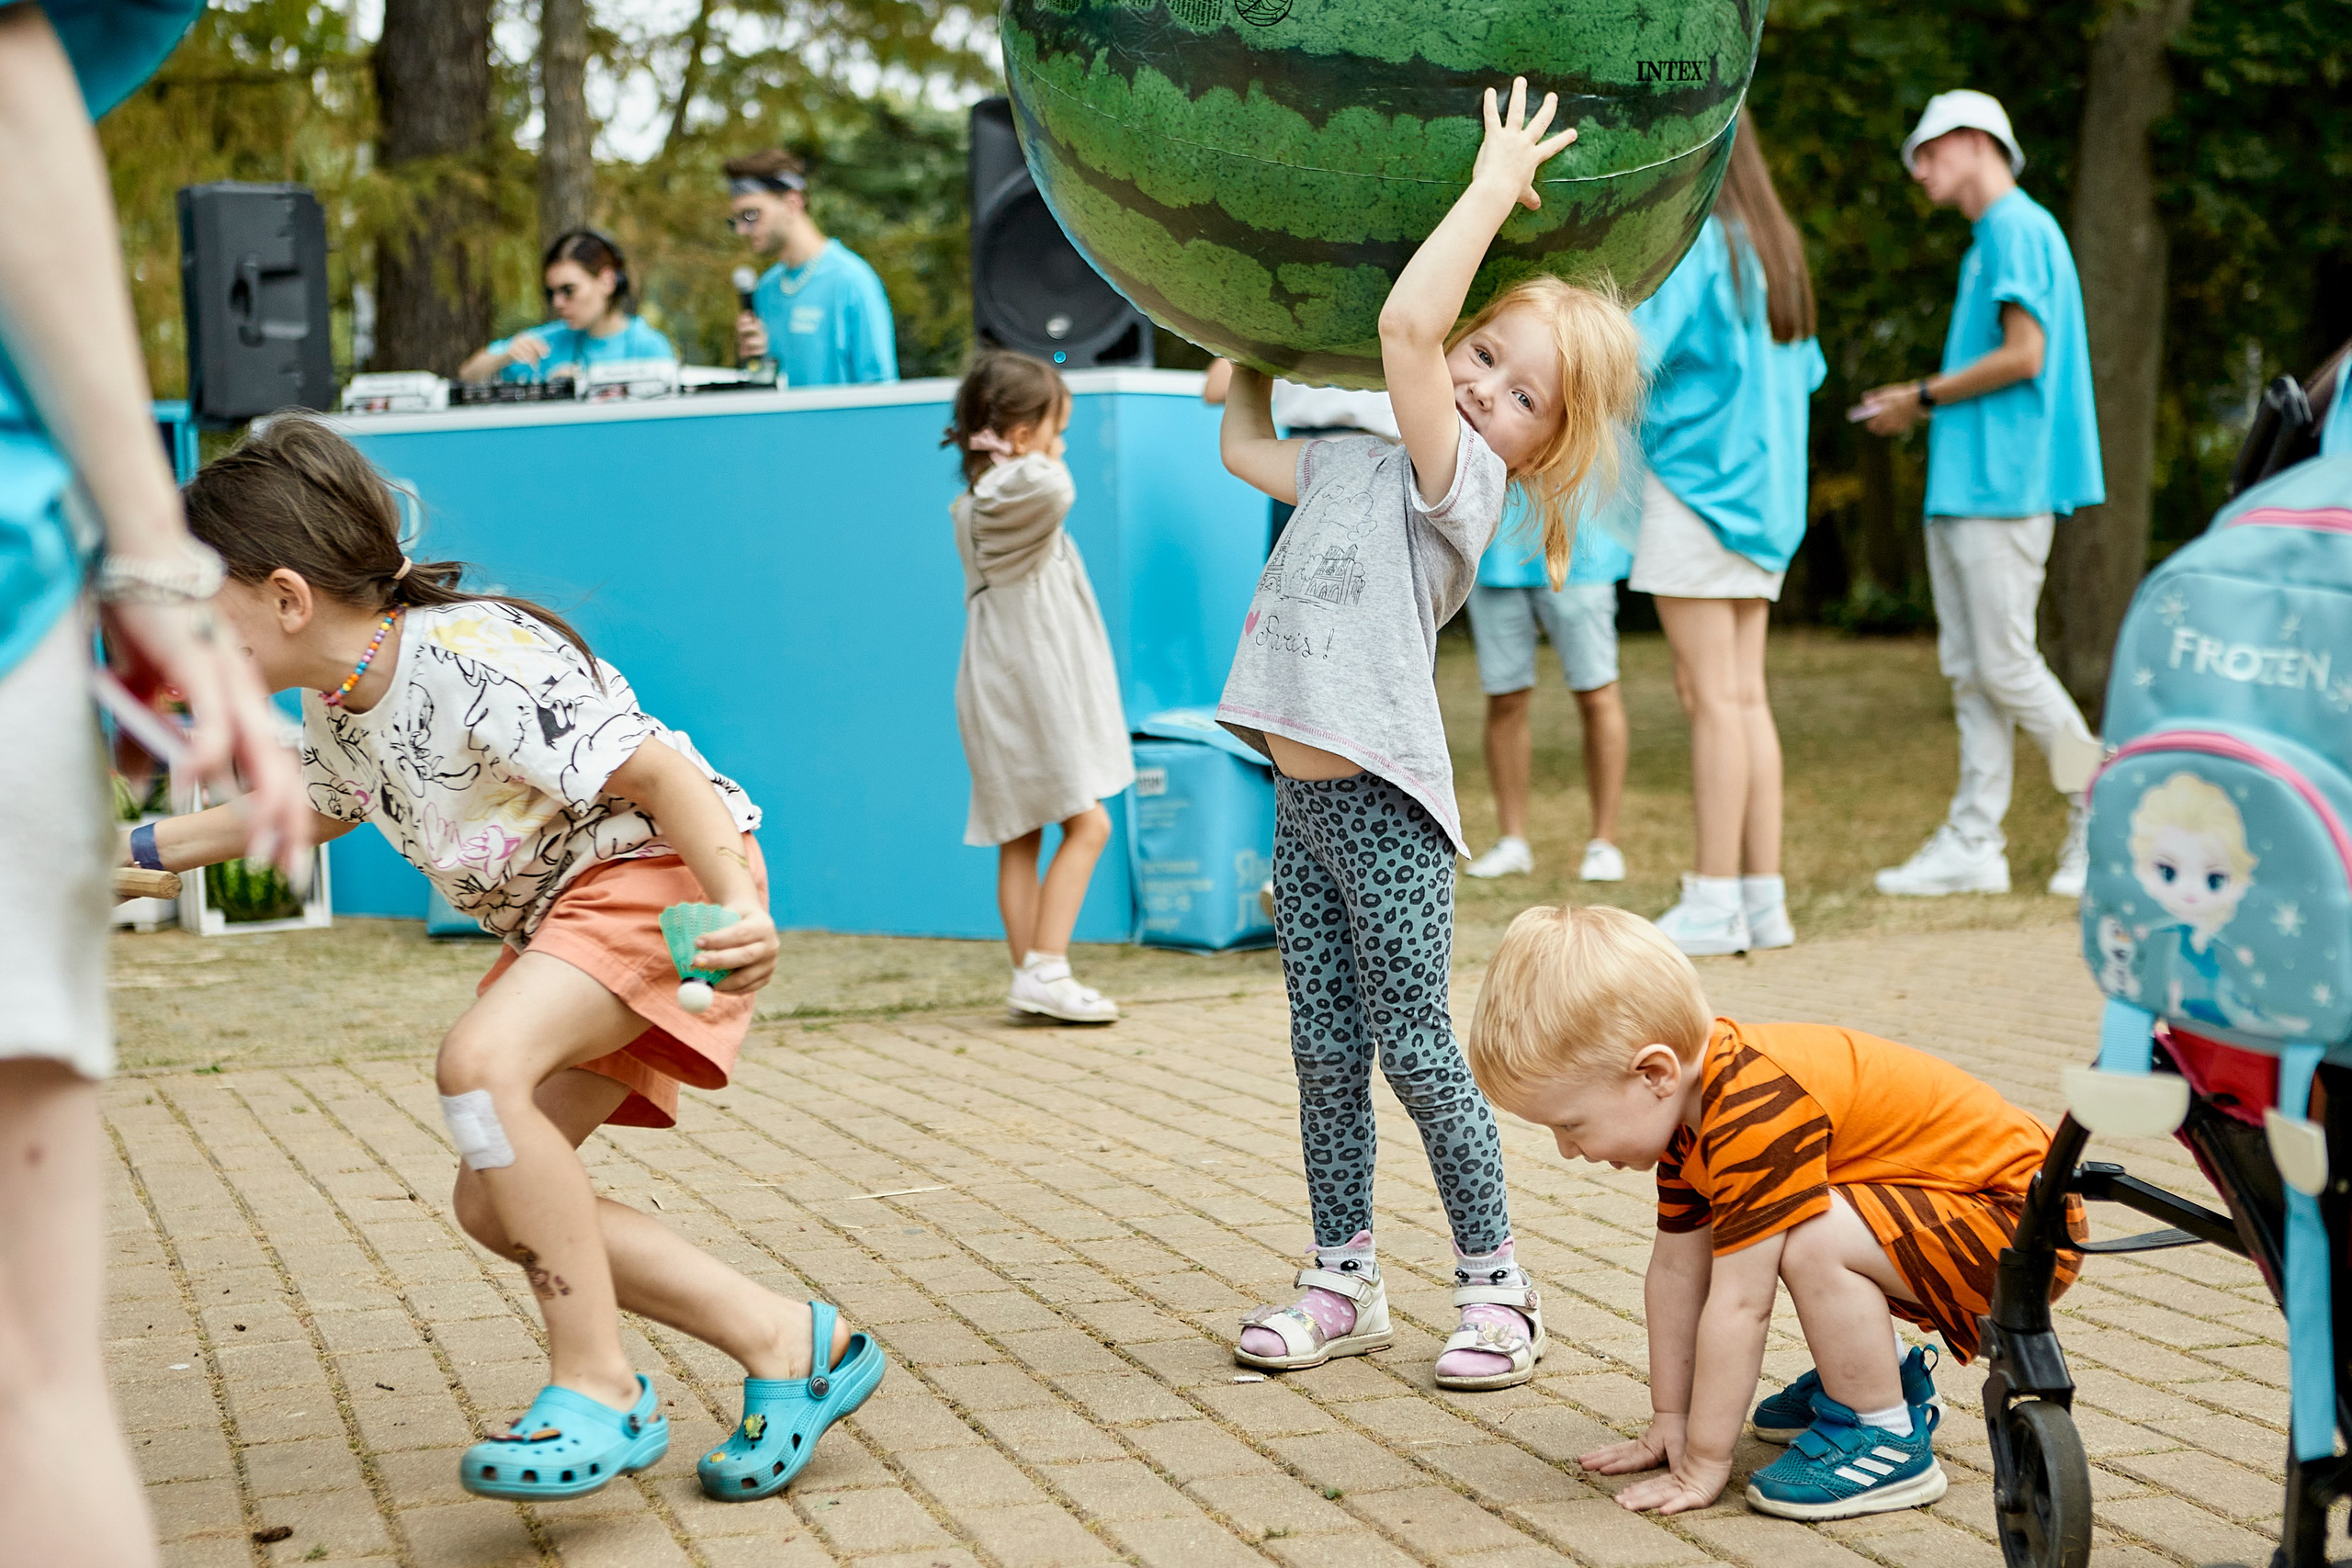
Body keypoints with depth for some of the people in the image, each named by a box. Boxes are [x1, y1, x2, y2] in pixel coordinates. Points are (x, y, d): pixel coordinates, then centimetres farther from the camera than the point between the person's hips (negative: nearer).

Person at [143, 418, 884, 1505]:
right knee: (498, 1205, 1)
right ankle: (787, 1345, 4)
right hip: (555, 915, 10)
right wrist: (149, 847, 30)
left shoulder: (475, 665, -27)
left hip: (661, 874, -10)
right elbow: (320, 804, 27)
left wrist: (738, 907, -43)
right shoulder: (334, 703, 2)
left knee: (479, 1062, -32)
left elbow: (659, 773, -28)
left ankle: (598, 1391, -22)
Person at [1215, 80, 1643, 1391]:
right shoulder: (1357, 465, 15)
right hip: (1301, 799, 8)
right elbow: (1246, 447, 33)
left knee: (1415, 1050, -3)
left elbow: (1407, 321, -24)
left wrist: (1497, 182, -16)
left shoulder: (1463, 480, -10)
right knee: (1327, 1053, 12)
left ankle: (1498, 1287, 9)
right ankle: (1346, 1282, 22)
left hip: (1383, 804, -8)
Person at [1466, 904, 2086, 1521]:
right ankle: (1885, 1381, 27)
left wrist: (1704, 1466, -21)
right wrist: (1670, 1420, 8)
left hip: (2028, 1220, -10)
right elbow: (1675, 1270, 6)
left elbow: (1737, 1306, -28)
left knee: (1814, 1242, -30)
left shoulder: (1757, 1114, -30)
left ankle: (1885, 1439, -11)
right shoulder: (1688, 1101, 0)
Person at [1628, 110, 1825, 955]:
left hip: (1695, 481, -8)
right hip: (1762, 492, 8)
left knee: (1712, 698, -7)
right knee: (1746, 697, 8)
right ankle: (1764, 897, 8)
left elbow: (1638, 350, -20)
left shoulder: (1693, 236, -11)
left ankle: (1713, 903, -5)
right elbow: (1805, 370, 20)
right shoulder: (1775, 244, 14)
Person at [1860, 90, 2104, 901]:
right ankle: (1973, 844, 8)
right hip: (1963, 483, 10)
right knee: (1968, 668, 7)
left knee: (2006, 665, -8)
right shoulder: (1989, 241, 21)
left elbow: (2024, 356, -17)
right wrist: (1921, 404, 13)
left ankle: (2105, 815, 4)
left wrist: (1925, 395, -8)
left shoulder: (2017, 228, -9)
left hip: (2002, 485, -10)